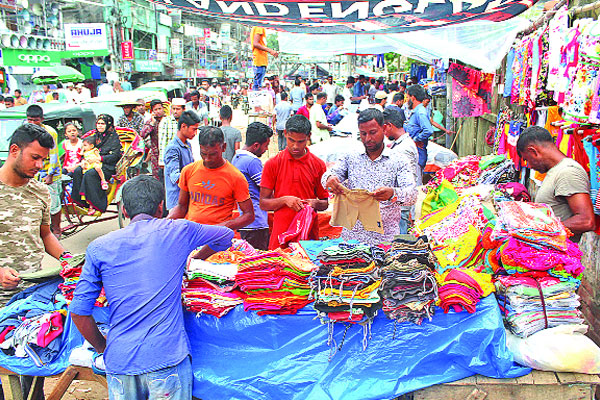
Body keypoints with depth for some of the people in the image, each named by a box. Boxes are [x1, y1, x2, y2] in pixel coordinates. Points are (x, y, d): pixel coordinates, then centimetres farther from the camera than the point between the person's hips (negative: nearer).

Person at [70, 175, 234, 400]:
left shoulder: (99, 248, 4)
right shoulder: (178, 231, 2)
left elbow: (79, 311, 3)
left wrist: (103, 349, 17)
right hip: (166, 358, -2)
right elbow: (226, 236, 19)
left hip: (119, 362, 2)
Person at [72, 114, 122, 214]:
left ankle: (96, 204, -28)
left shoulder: (114, 137, -2)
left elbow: (114, 156, -10)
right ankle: (82, 200, -19)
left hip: (109, 166, -7)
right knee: (77, 171, -19)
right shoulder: (96, 136, 19)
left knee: (89, 174, -32)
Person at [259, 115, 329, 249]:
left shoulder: (318, 164, 5)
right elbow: (263, 203, 1)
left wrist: (315, 203, -10)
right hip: (281, 233, -1)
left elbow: (325, 202, 12)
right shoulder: (273, 164, 1)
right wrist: (284, 200, -16)